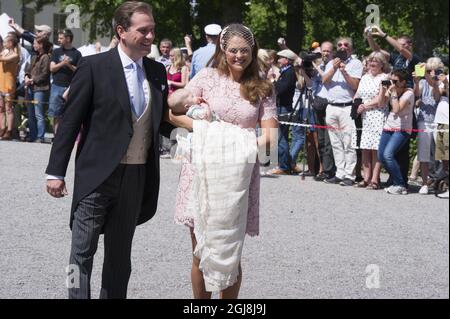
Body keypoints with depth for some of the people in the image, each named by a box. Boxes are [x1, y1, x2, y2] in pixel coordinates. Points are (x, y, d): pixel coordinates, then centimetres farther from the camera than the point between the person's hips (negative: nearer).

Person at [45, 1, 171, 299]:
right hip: (98, 174, -5)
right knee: (83, 251, -1)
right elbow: (70, 122, -7)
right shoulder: (95, 67, -7)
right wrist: (55, 172, -9)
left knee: (120, 254, 13)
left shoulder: (157, 71, 8)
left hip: (137, 175, 5)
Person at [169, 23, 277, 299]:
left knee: (230, 253, 7)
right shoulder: (208, 77, 1)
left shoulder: (261, 89, 5)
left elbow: (270, 132, -1)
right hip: (204, 170, 0)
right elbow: (173, 112, 1)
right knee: (202, 252, 6)